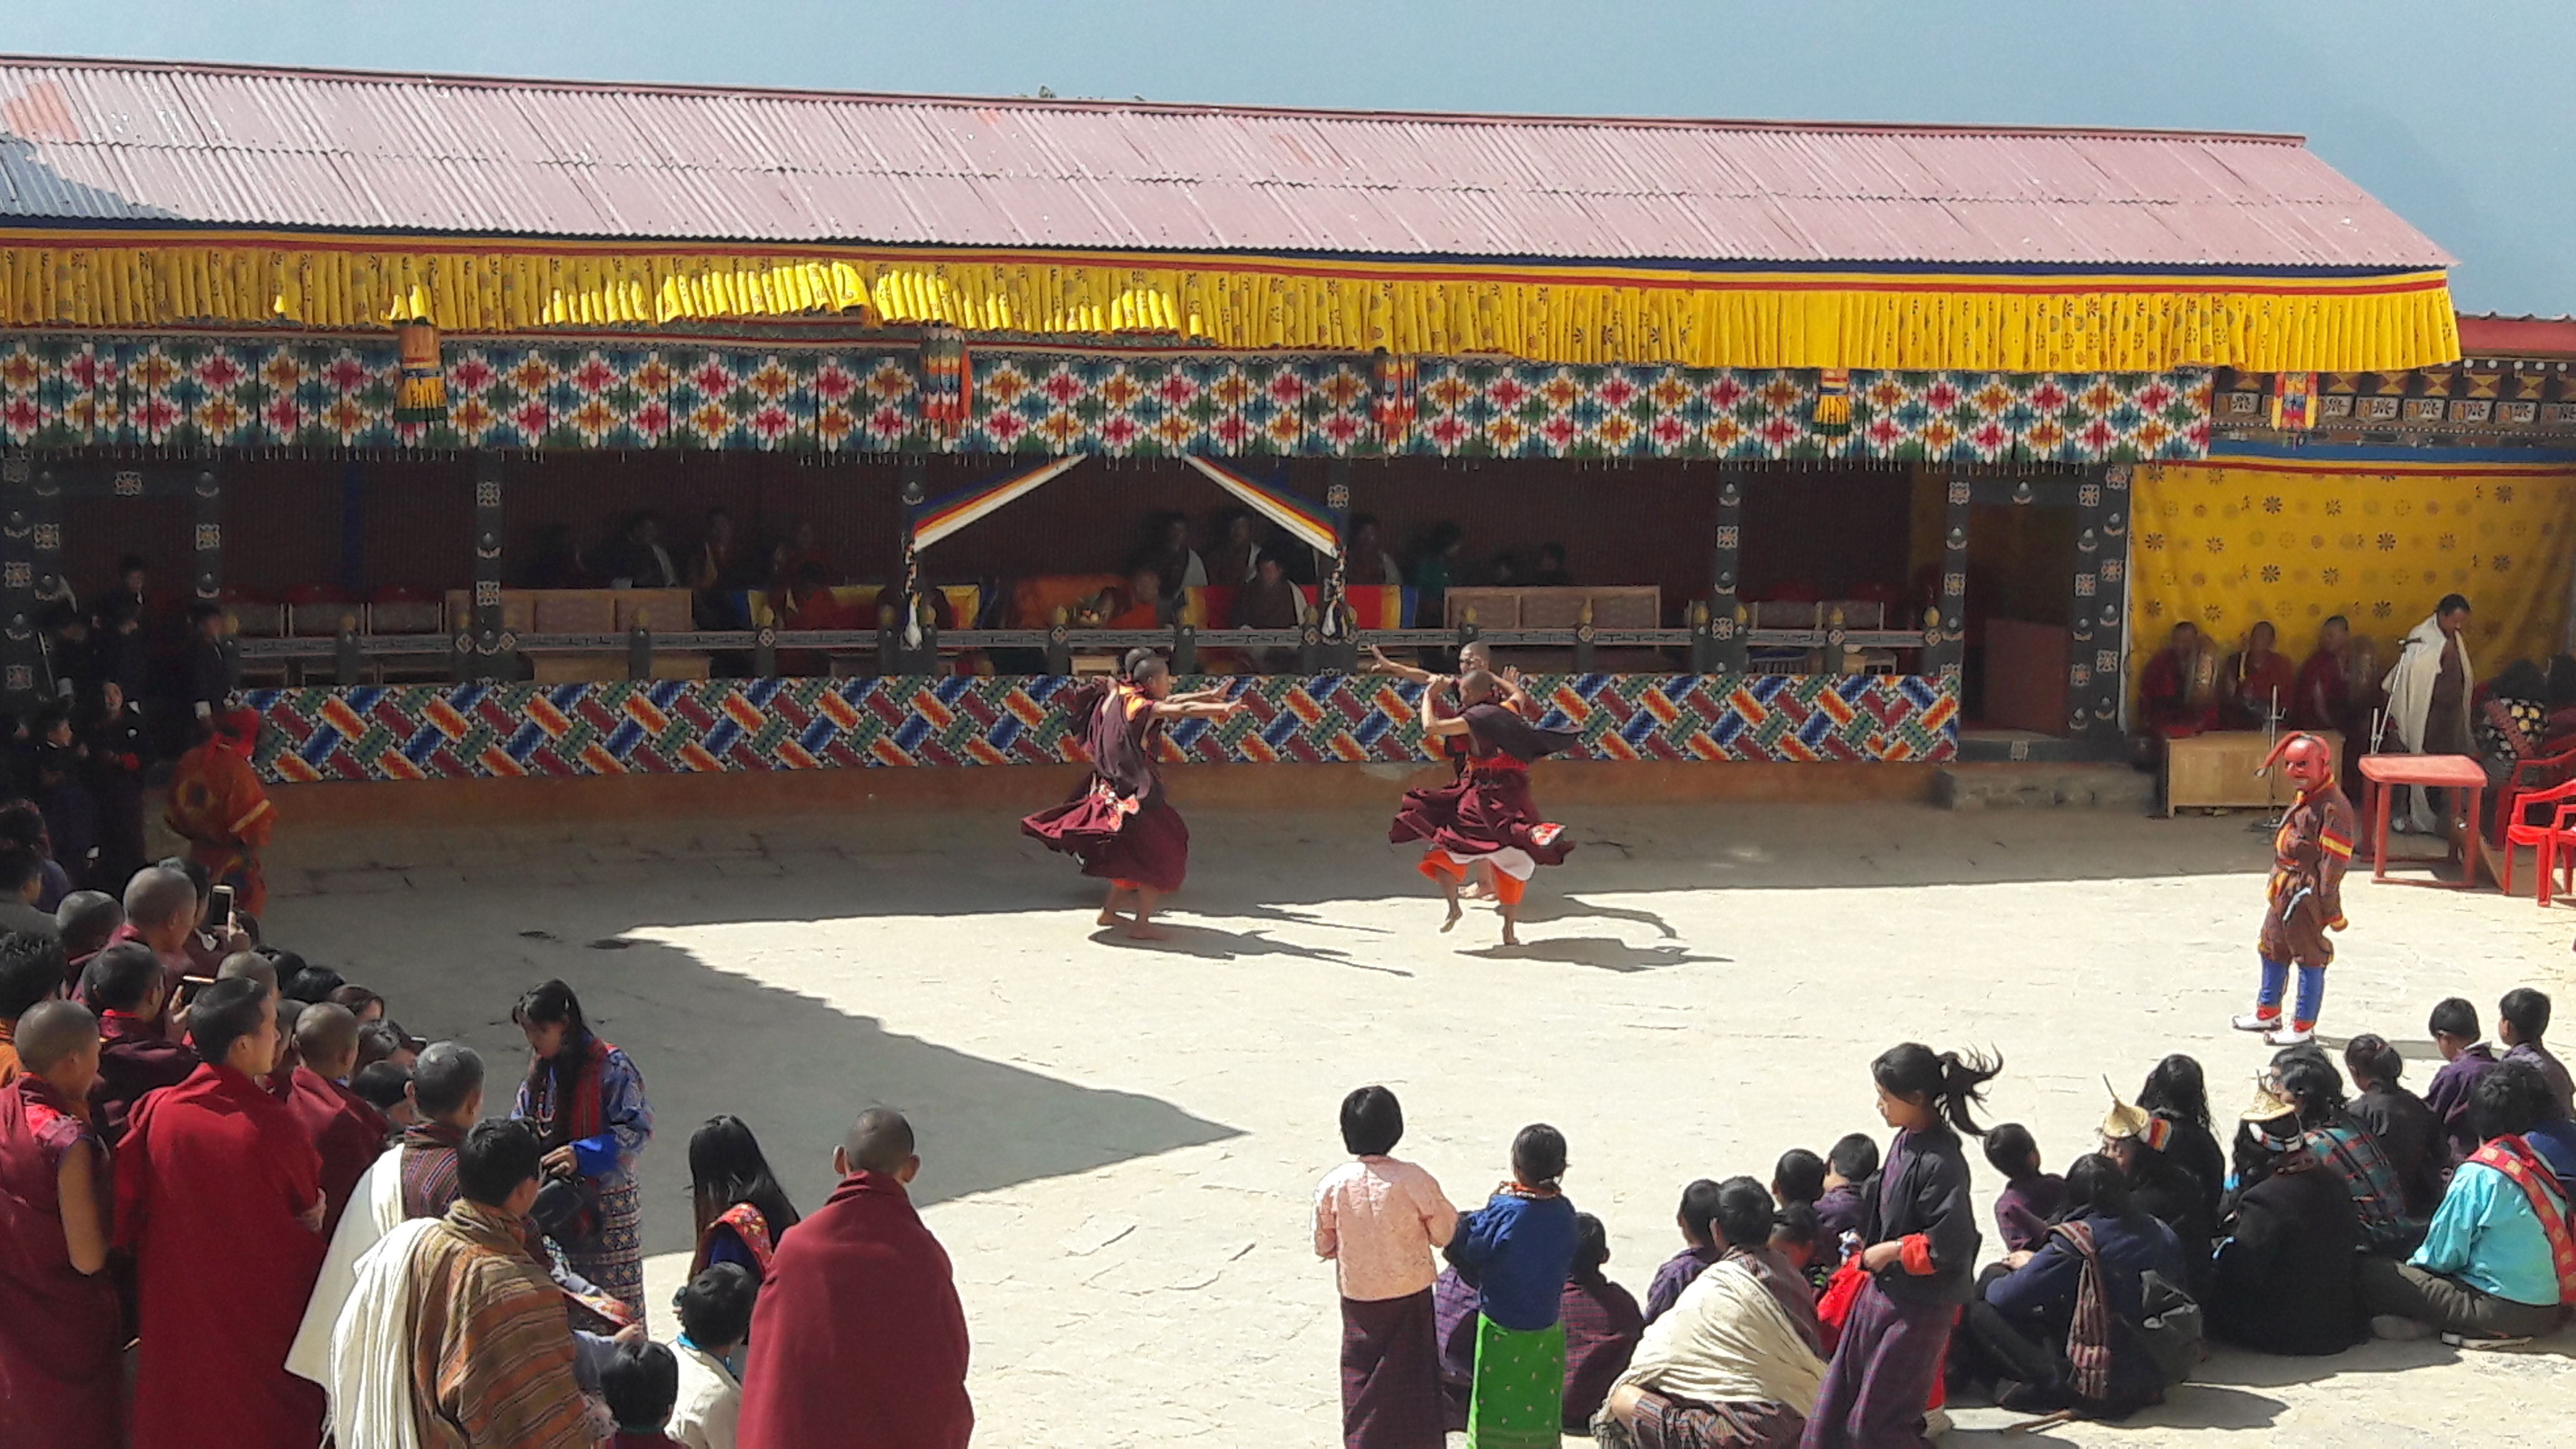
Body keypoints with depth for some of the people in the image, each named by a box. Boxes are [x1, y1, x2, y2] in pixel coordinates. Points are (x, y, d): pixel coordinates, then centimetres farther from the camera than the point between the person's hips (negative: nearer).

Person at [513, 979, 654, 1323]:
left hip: (605, 1204, -7)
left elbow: (638, 1129, -17)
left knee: (614, 1303, -2)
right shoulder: (540, 1068, 8)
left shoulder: (610, 1067, -14)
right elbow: (522, 1118, 19)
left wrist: (582, 1155, -26)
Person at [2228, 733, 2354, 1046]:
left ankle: (2303, 1027, 9)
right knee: (2273, 950, 21)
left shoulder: (2333, 807, -20)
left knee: (2310, 960, 1)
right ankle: (2267, 1012, 36)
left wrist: (2330, 907, -21)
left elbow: (2334, 862, -21)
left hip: (2307, 895, -10)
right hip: (2283, 891, 10)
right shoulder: (2304, 800, 11)